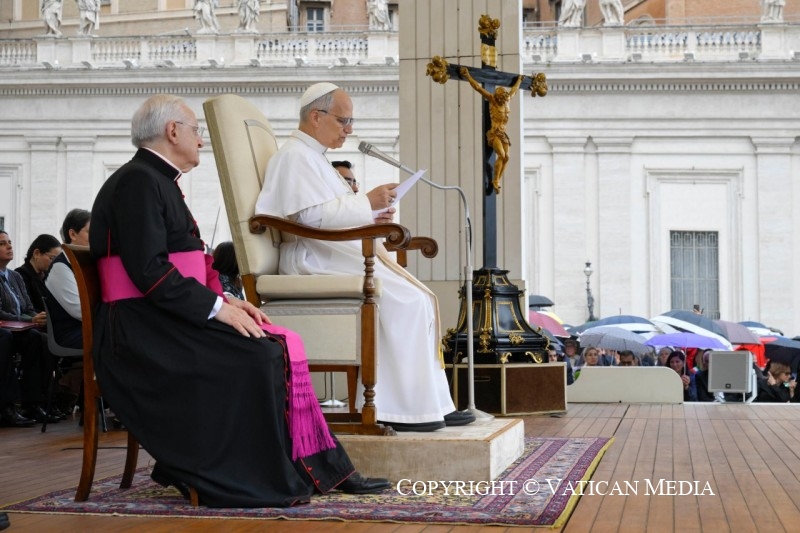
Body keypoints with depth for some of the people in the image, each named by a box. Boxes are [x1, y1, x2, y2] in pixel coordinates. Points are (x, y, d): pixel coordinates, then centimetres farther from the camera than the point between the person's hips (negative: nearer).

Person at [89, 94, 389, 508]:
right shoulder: (137, 182, -11)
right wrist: (217, 308, -18)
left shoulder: (157, 181, 20)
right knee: (261, 356, -22)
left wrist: (224, 301, 5)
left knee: (285, 346, -4)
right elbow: (149, 271, -21)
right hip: (142, 329, -10)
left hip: (166, 318, 10)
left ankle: (320, 467, -6)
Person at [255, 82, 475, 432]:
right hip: (316, 258, -11)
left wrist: (370, 217, 8)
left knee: (422, 300, -1)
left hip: (339, 253, 11)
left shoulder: (313, 157, 24)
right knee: (404, 301, -22)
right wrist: (367, 202, -15)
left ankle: (432, 404, -4)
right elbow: (311, 214, -21)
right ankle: (403, 407, -16)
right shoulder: (295, 156, -9)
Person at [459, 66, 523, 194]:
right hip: (494, 132, -7)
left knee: (506, 157, -5)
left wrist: (519, 80, 46)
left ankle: (497, 181, -2)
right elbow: (478, 88, -7)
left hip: (503, 133, 7)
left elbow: (513, 90, 33)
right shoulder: (492, 100, -3)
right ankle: (495, 181, -14)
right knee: (501, 155, -21)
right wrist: (468, 76, -11)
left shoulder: (506, 100, 12)